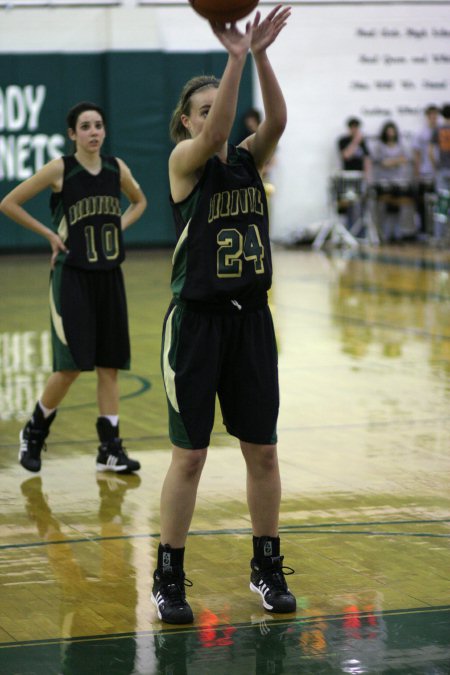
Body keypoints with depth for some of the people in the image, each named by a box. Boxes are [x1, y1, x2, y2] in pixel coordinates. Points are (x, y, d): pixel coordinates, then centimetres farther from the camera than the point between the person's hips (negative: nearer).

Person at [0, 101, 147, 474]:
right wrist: (50, 234, -6)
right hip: (72, 277, -5)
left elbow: (139, 201, 24)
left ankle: (110, 448, 10)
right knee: (72, 365, -8)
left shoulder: (116, 168, 3)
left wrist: (119, 227, 7)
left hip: (109, 276, 5)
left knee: (109, 364, 5)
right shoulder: (60, 169, -9)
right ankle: (34, 433, 14)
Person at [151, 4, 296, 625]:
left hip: (250, 318, 5)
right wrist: (235, 57, -36)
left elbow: (277, 121, -14)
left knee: (262, 450, 9)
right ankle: (169, 579, 11)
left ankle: (267, 568, 22)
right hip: (197, 321, -4)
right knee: (190, 455, 0)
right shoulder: (184, 161, -6)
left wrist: (261, 56, -27)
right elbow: (212, 137, -28)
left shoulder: (248, 158, 6)